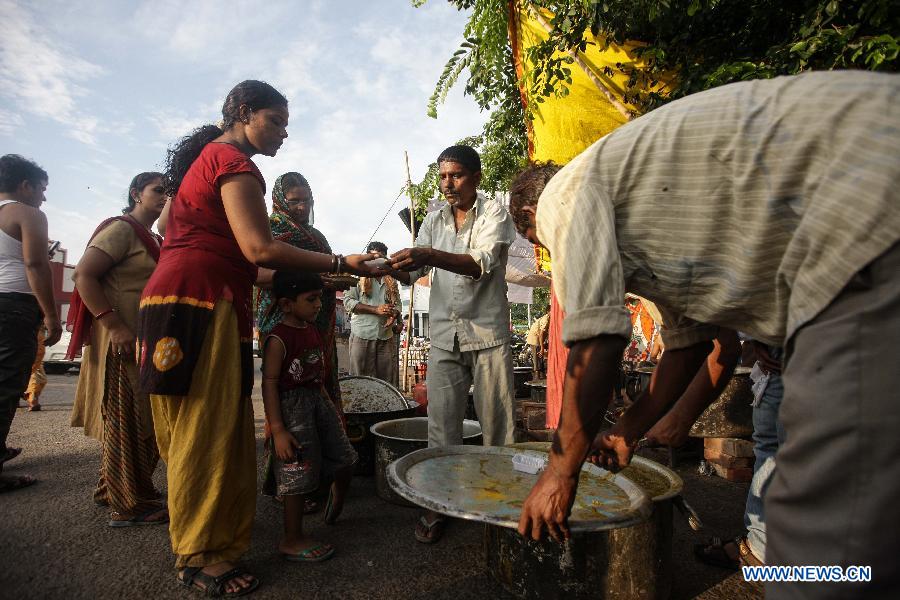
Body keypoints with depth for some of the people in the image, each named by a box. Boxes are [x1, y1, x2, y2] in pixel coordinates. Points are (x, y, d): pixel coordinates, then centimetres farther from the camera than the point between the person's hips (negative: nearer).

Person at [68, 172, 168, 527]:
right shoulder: (121, 229, -9)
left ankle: (111, 491, 30)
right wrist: (113, 325, -25)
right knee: (129, 420, -4)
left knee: (138, 420, 16)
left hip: (146, 340, 10)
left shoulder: (153, 239, 19)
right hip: (122, 339, -10)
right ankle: (130, 505, 5)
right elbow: (83, 274, -19)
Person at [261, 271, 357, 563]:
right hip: (292, 407, -8)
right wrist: (278, 430, -22)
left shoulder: (312, 329, 7)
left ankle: (336, 506, 45)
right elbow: (269, 384, -19)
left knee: (345, 459, 15)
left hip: (318, 401, 8)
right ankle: (292, 541, 19)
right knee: (298, 475, 0)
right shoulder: (278, 339, -18)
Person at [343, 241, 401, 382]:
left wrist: (394, 315, -6)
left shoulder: (391, 280, 16)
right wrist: (376, 309, -12)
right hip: (362, 336, -3)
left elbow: (397, 303, 19)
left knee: (387, 380, 3)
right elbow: (348, 301, -4)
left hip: (386, 337, 4)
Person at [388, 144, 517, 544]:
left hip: (487, 334, -3)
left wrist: (430, 255, -35)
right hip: (444, 336, 4)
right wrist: (391, 265, -16)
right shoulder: (433, 220, 13)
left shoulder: (494, 213, -2)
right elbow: (413, 273, 7)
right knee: (441, 427, 4)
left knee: (497, 426, 4)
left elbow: (483, 263, -21)